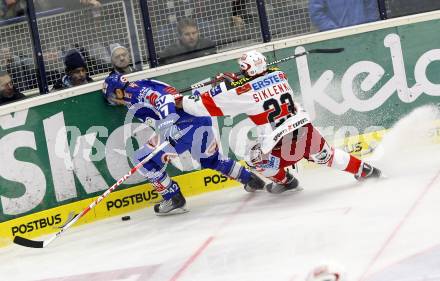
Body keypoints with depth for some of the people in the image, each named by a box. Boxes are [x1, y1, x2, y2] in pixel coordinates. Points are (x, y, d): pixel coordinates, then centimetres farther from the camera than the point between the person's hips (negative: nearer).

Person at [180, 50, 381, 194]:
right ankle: (364, 170, 32)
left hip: (281, 142, -5)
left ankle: (283, 181, 31)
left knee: (255, 156, 19)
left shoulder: (242, 92, -7)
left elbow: (209, 104, -1)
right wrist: (233, 79, 30)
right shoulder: (278, 75, 10)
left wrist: (183, 102, 13)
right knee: (324, 154, 26)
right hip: (305, 129, 5)